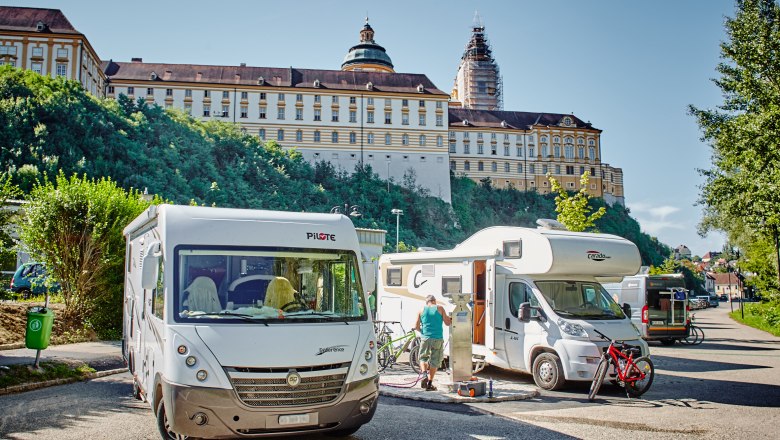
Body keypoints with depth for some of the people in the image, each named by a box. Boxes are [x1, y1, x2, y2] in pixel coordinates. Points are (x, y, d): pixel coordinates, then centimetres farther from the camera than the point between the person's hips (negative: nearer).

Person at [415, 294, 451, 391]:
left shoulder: (422, 310, 6)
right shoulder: (440, 308, 3)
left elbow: (416, 326, 8)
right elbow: (447, 323, 2)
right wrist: (448, 317, 22)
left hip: (426, 338, 1)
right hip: (438, 339, -1)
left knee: (423, 357, 17)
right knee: (434, 361, 6)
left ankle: (424, 374, -10)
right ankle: (429, 384, 7)